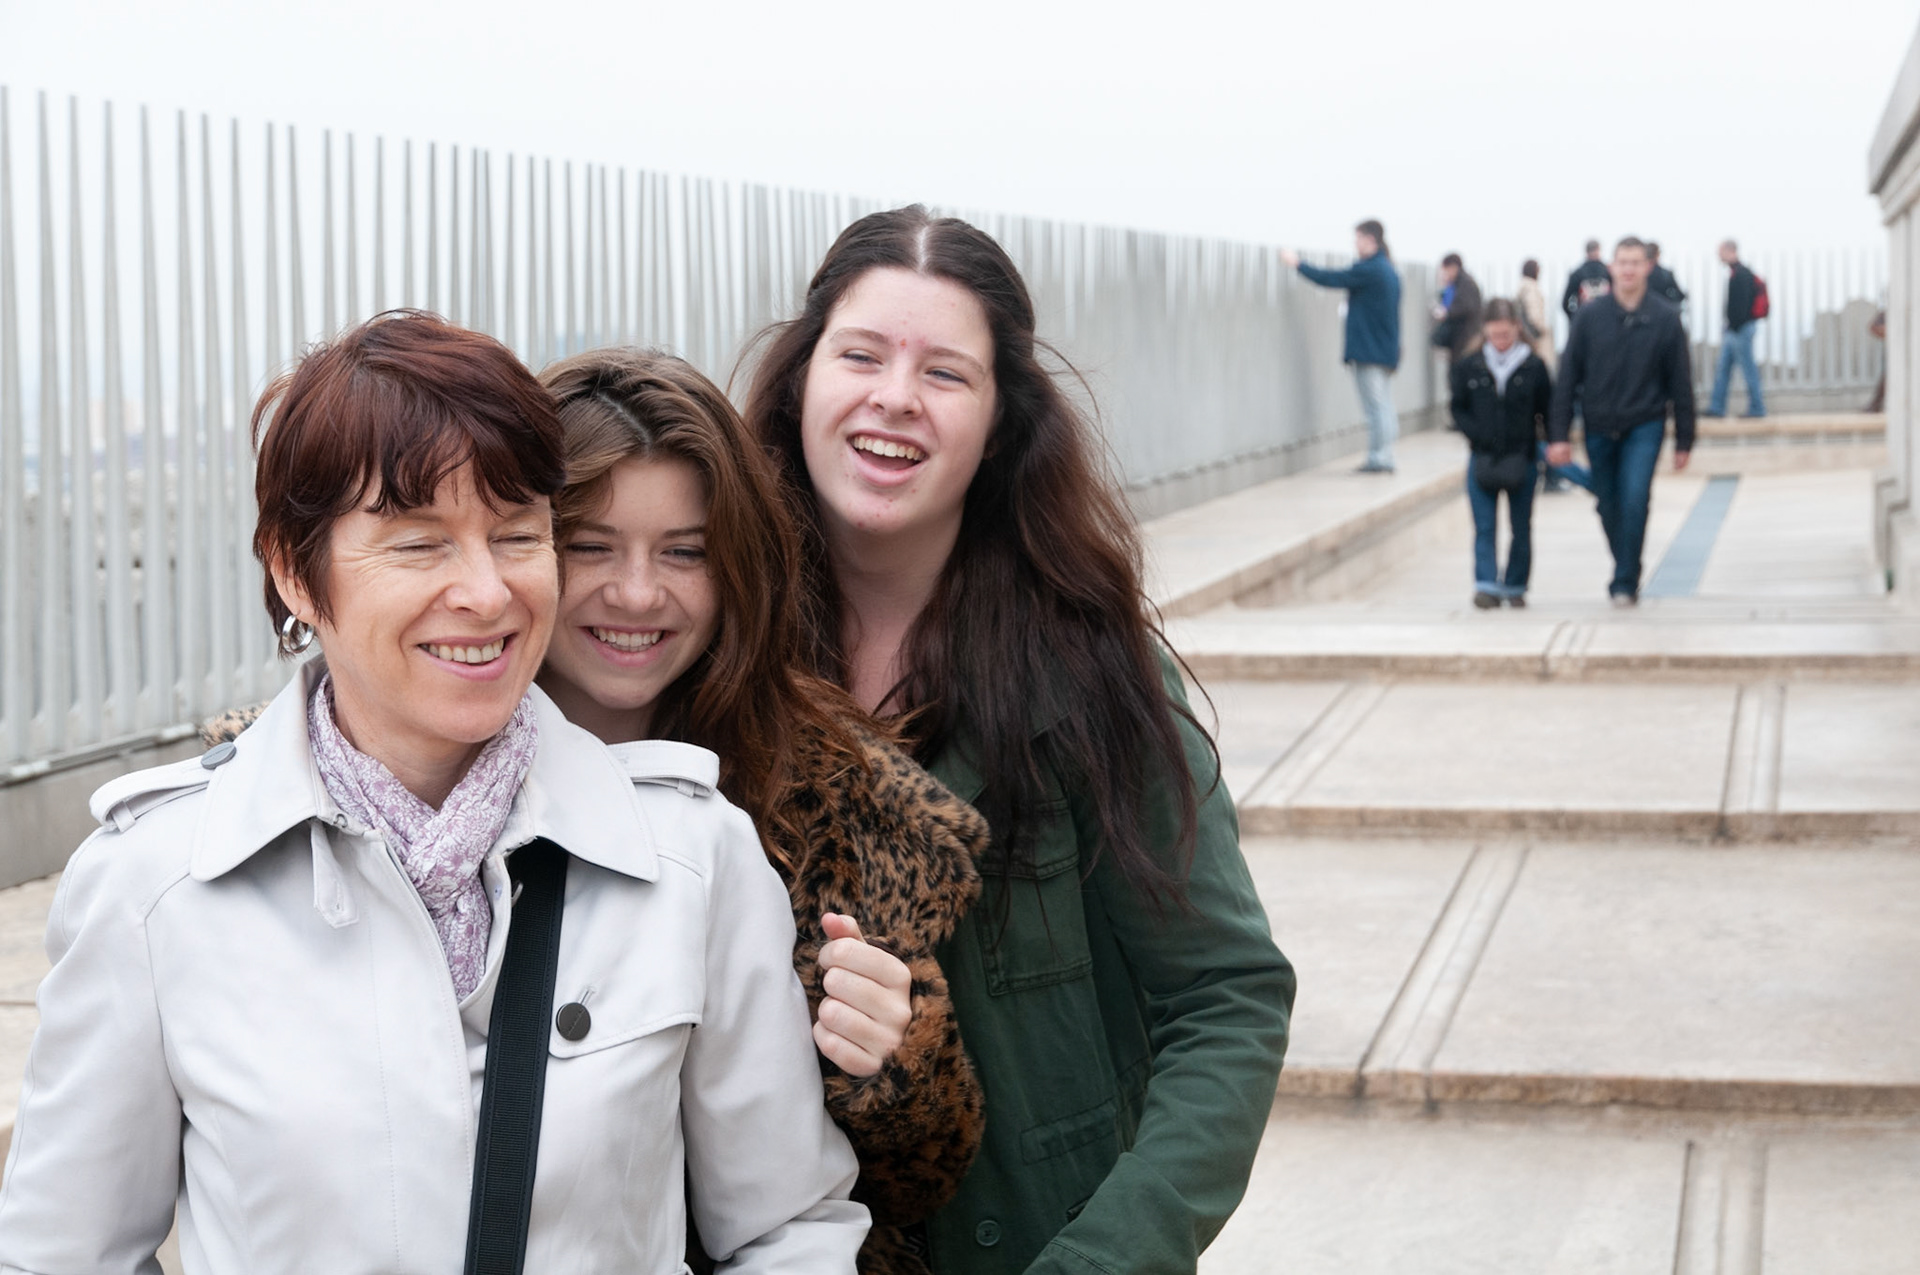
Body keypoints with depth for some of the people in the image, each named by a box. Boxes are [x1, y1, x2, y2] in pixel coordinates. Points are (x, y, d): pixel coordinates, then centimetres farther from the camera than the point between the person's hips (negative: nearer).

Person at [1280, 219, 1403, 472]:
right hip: (1386, 350, 9)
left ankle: (1378, 458, -5)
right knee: (1384, 407, 11)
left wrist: (1297, 264, -4)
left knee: (1376, 406, -6)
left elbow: (1331, 279, -13)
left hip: (1369, 351, -9)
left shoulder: (1368, 269, -15)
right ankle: (1384, 458, 14)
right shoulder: (1388, 270, 14)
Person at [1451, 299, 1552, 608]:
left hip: (1521, 460, 0)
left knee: (1521, 528, 8)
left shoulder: (1534, 367, -2)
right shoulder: (1469, 366, 1)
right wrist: (1476, 433, -9)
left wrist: (1530, 442, -6)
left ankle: (1515, 586, 18)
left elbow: (1547, 412, 3)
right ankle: (1486, 585, -6)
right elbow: (1457, 408, 6)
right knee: (1485, 527, -4)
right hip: (1482, 460, 0)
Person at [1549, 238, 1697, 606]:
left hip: (1644, 427, -2)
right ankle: (1626, 573, 30)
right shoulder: (1590, 315, -2)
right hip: (1599, 428, 2)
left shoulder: (1665, 319, -3)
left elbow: (1680, 382, 3)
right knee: (1610, 509, 10)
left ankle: (1625, 582, -7)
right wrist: (1558, 434, -5)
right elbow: (1567, 378, 0)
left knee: (1634, 502, -15)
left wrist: (1684, 440, 4)